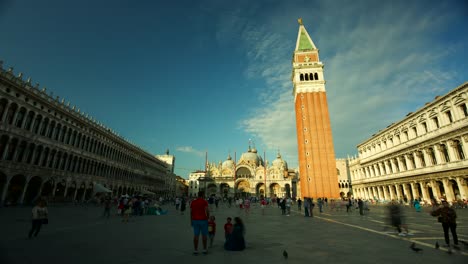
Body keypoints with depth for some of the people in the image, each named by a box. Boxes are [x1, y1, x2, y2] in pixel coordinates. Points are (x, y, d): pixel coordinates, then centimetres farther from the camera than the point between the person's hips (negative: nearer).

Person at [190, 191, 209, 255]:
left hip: (195, 220, 4)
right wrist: (208, 217, 1)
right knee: (204, 235, 9)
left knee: (196, 235, 8)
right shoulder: (204, 202, -11)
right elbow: (207, 211, -18)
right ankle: (204, 250, 17)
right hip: (203, 220, -3)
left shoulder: (193, 202, 3)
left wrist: (191, 221, 12)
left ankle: (195, 250, 11)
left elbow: (191, 212, 4)